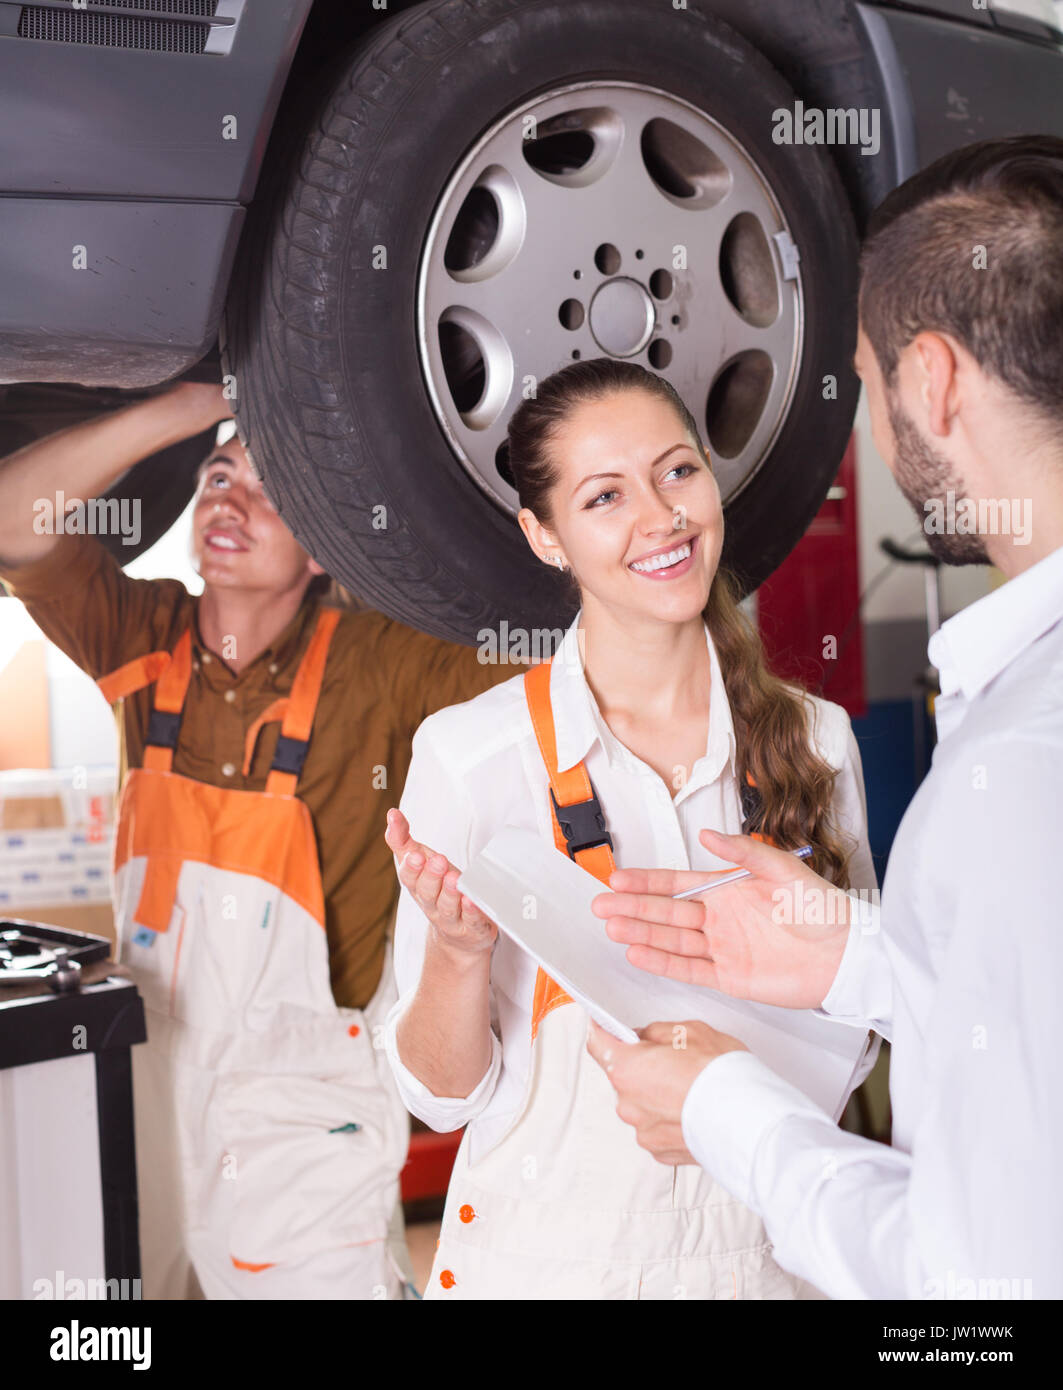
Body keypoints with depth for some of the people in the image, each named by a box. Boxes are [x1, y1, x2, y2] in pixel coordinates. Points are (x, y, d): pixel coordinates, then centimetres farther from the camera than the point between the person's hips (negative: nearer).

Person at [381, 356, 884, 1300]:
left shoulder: (814, 739, -5)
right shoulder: (469, 752, -14)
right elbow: (446, 1094, -9)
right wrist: (458, 952, -27)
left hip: (766, 1245, 3)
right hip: (551, 1249, -2)